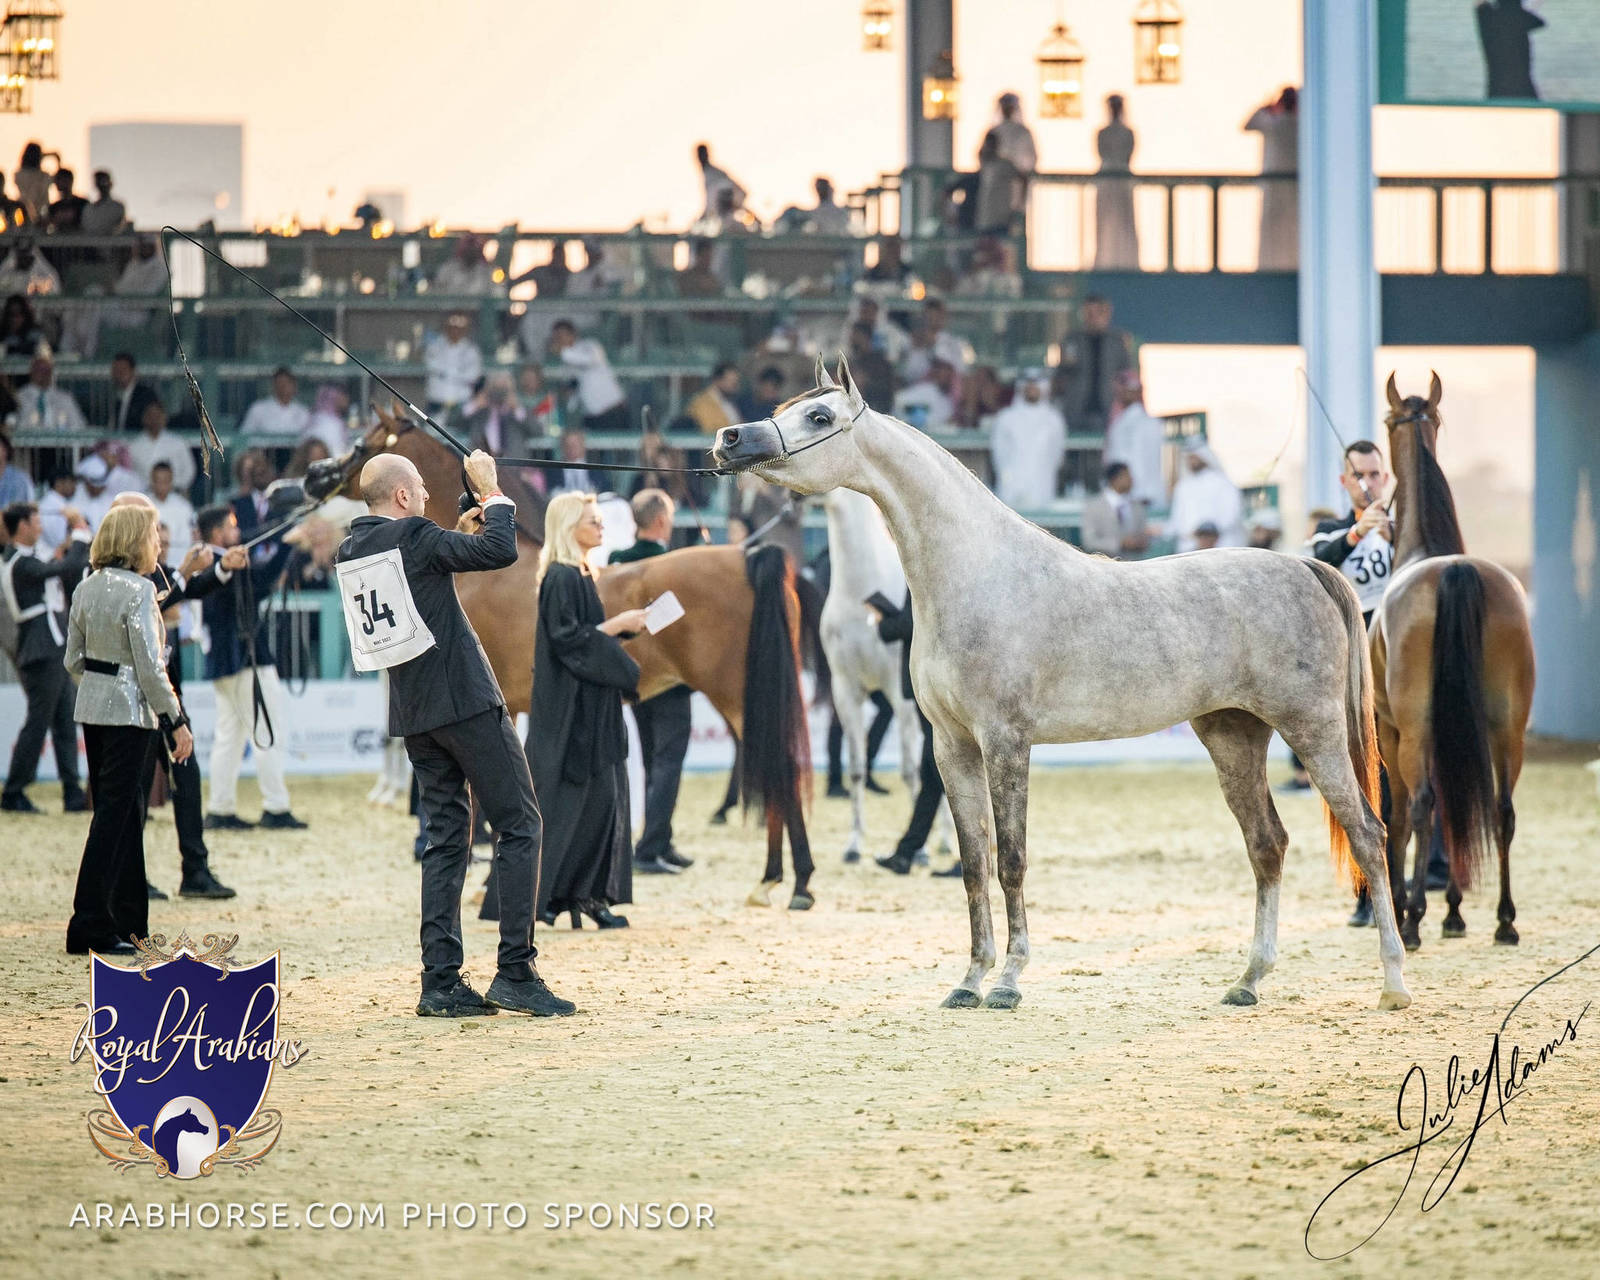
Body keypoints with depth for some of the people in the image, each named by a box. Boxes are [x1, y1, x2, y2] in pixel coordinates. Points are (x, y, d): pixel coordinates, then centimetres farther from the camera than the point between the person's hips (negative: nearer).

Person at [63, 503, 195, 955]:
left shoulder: (87, 589, 7)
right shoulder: (138, 590, -16)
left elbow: (73, 659, 11)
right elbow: (150, 667, -18)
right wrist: (177, 721, -11)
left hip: (91, 706, 8)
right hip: (129, 710, -8)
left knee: (127, 812, 15)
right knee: (115, 815, -3)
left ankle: (130, 924, 20)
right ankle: (89, 927, -2)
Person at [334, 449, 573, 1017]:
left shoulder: (350, 553, 10)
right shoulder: (414, 537, -13)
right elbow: (500, 551, -18)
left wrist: (458, 532, 24)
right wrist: (491, 492, -5)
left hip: (414, 715, 8)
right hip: (466, 702, -8)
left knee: (445, 840, 10)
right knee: (518, 826, -2)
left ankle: (440, 982, 4)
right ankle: (515, 972, -8)